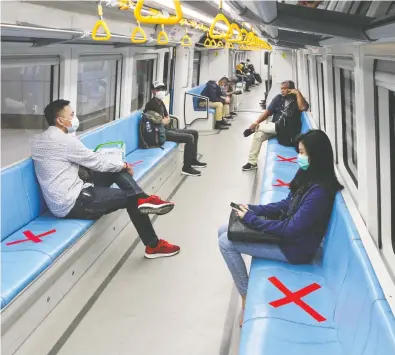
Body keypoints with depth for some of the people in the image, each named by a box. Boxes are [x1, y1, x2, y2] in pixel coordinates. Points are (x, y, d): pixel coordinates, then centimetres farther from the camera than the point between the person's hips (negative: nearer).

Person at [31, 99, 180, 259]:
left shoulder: (38, 140, 11)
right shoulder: (65, 140, -19)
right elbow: (96, 161, -11)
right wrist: (123, 164, 6)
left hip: (62, 201, 10)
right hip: (73, 204, -10)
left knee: (115, 169, 10)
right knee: (131, 198, 1)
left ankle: (143, 199, -2)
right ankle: (153, 246, 11)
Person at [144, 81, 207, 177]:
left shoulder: (160, 102, 16)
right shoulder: (152, 103, -15)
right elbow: (162, 122, -20)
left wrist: (164, 120, -6)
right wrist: (166, 120, 2)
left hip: (166, 129, 10)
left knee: (194, 133, 11)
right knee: (189, 138, -23)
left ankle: (193, 160, 19)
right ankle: (186, 168, -18)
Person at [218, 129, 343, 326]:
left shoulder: (319, 191, -29)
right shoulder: (308, 175, 0)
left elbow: (291, 229, -27)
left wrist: (251, 219, -20)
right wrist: (253, 208, -2)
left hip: (293, 247, -9)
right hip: (286, 231, 10)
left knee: (226, 242, -12)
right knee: (224, 231, 7)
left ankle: (247, 295, 4)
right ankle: (247, 291, 15)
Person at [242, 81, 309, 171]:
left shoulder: (297, 99, -1)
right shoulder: (279, 98, 8)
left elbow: (303, 108, -24)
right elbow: (268, 112, 4)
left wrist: (298, 93, -19)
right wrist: (256, 122, -9)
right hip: (275, 126, 5)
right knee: (258, 135, -17)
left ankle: (257, 127, 1)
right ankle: (252, 162, -10)